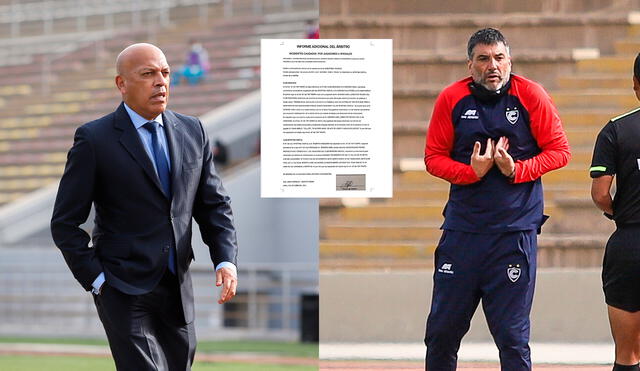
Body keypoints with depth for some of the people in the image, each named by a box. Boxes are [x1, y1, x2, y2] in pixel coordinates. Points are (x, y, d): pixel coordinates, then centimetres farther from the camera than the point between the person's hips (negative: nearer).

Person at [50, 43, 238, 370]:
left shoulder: (192, 132, 9)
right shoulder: (94, 139, -6)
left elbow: (213, 205, 13)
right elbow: (65, 223, -4)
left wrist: (226, 260, -2)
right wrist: (96, 279, -11)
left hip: (178, 291, 5)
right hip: (124, 293, -5)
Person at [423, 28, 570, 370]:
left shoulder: (531, 95, -2)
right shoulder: (451, 98, 2)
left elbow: (559, 150, 1)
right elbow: (433, 158, 7)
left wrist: (517, 170, -14)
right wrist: (472, 171, -11)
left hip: (515, 230, -2)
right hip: (461, 228, 2)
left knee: (512, 335, -1)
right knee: (442, 329, 5)